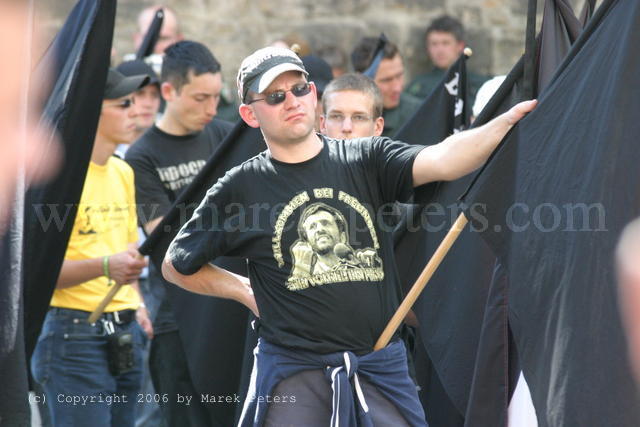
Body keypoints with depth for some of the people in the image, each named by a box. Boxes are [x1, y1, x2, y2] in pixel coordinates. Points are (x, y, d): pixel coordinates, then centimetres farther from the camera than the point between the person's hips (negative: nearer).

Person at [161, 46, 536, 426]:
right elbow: (177, 266, 14)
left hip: (381, 366, 1)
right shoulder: (240, 189, 3)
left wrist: (506, 122, -29)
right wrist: (247, 292, 7)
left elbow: (441, 160, -15)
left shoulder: (368, 161, 4)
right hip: (292, 371, -1)